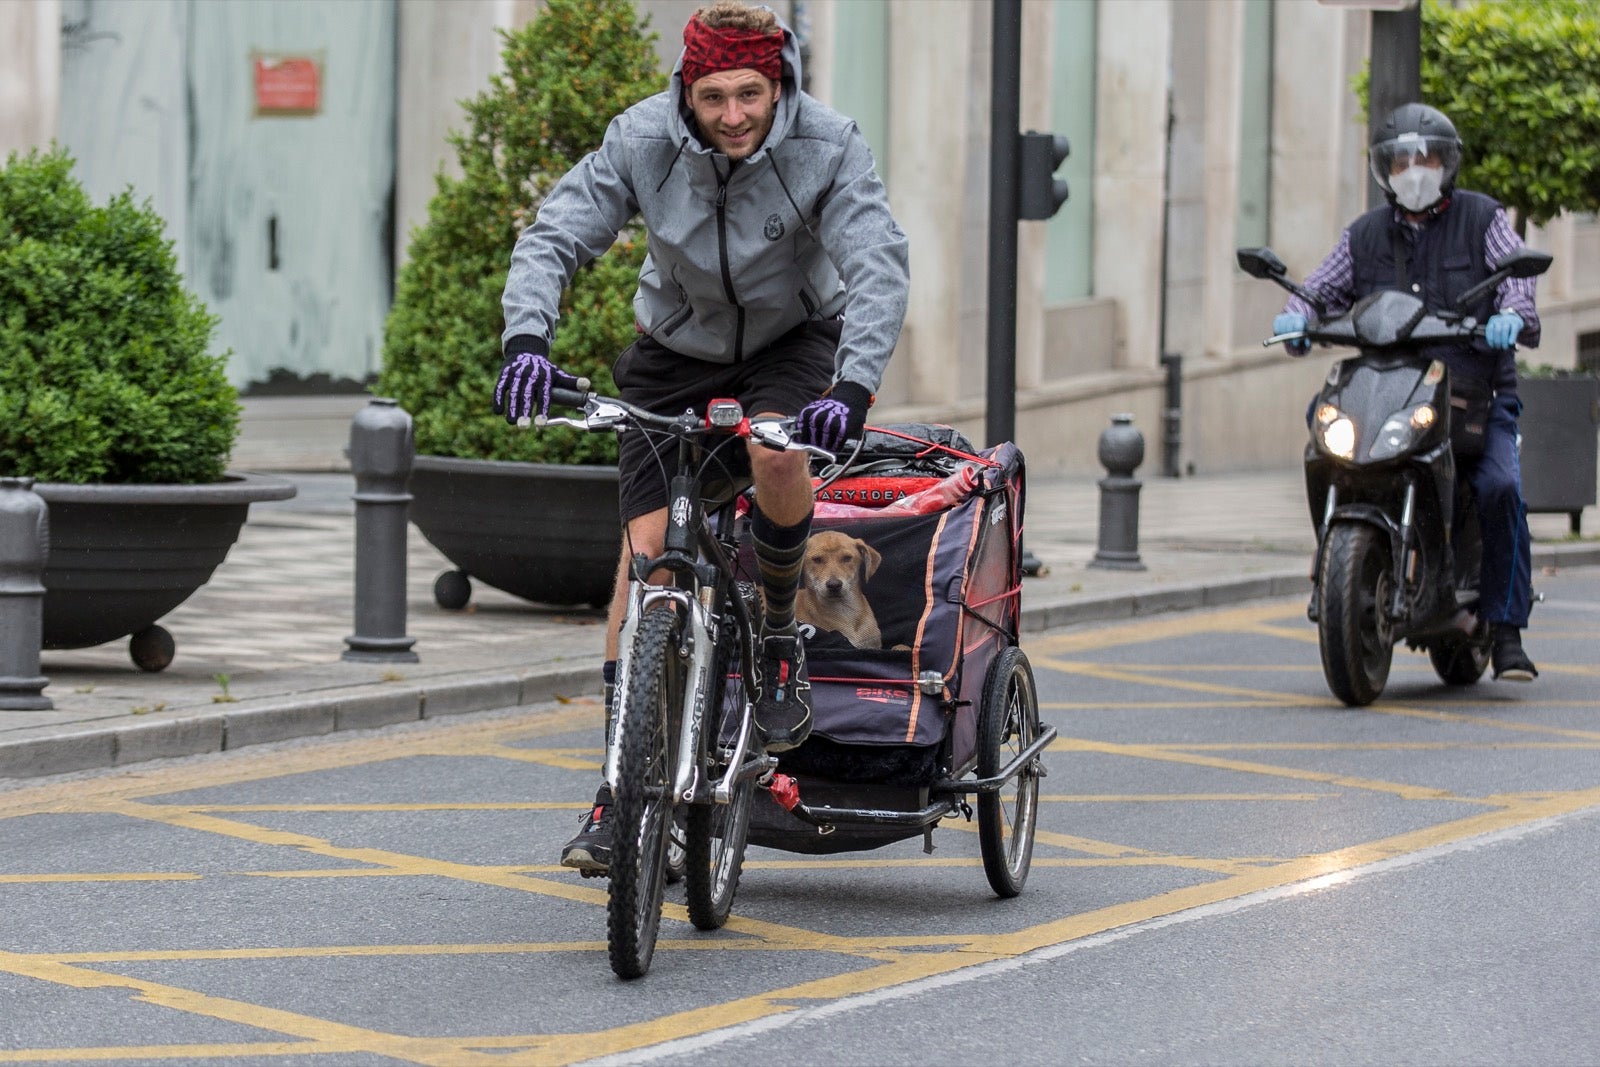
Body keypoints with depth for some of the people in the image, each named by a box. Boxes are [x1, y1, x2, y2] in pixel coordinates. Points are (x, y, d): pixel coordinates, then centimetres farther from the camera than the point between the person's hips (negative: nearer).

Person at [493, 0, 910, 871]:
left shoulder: (827, 147, -25)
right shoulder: (642, 141, -21)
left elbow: (878, 266, -34)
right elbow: (553, 236, -23)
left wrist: (854, 386, -49)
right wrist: (526, 336, -42)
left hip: (793, 339, -1)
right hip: (676, 349, 2)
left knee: (779, 455, -35)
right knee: (645, 552, -9)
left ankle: (779, 633, -4)